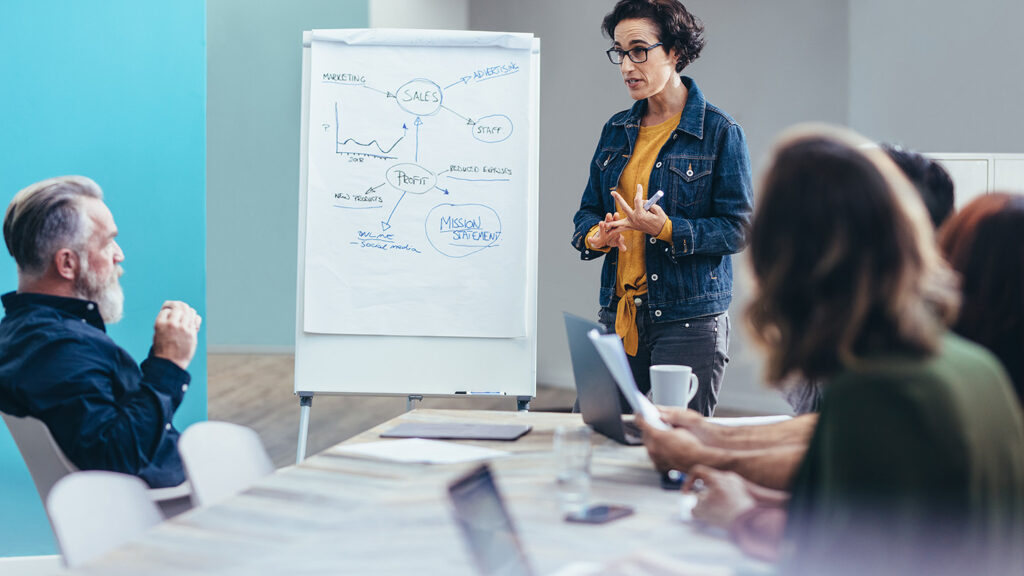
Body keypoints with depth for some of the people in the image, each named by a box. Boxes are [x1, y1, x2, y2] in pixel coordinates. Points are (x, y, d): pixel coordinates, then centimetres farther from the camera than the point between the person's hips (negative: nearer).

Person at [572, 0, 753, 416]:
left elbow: (737, 229, -8)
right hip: (618, 316, 5)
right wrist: (595, 236, -6)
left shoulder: (720, 132, -5)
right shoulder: (616, 131, 13)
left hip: (689, 322, -5)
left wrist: (666, 229, -22)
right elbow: (589, 209, 17)